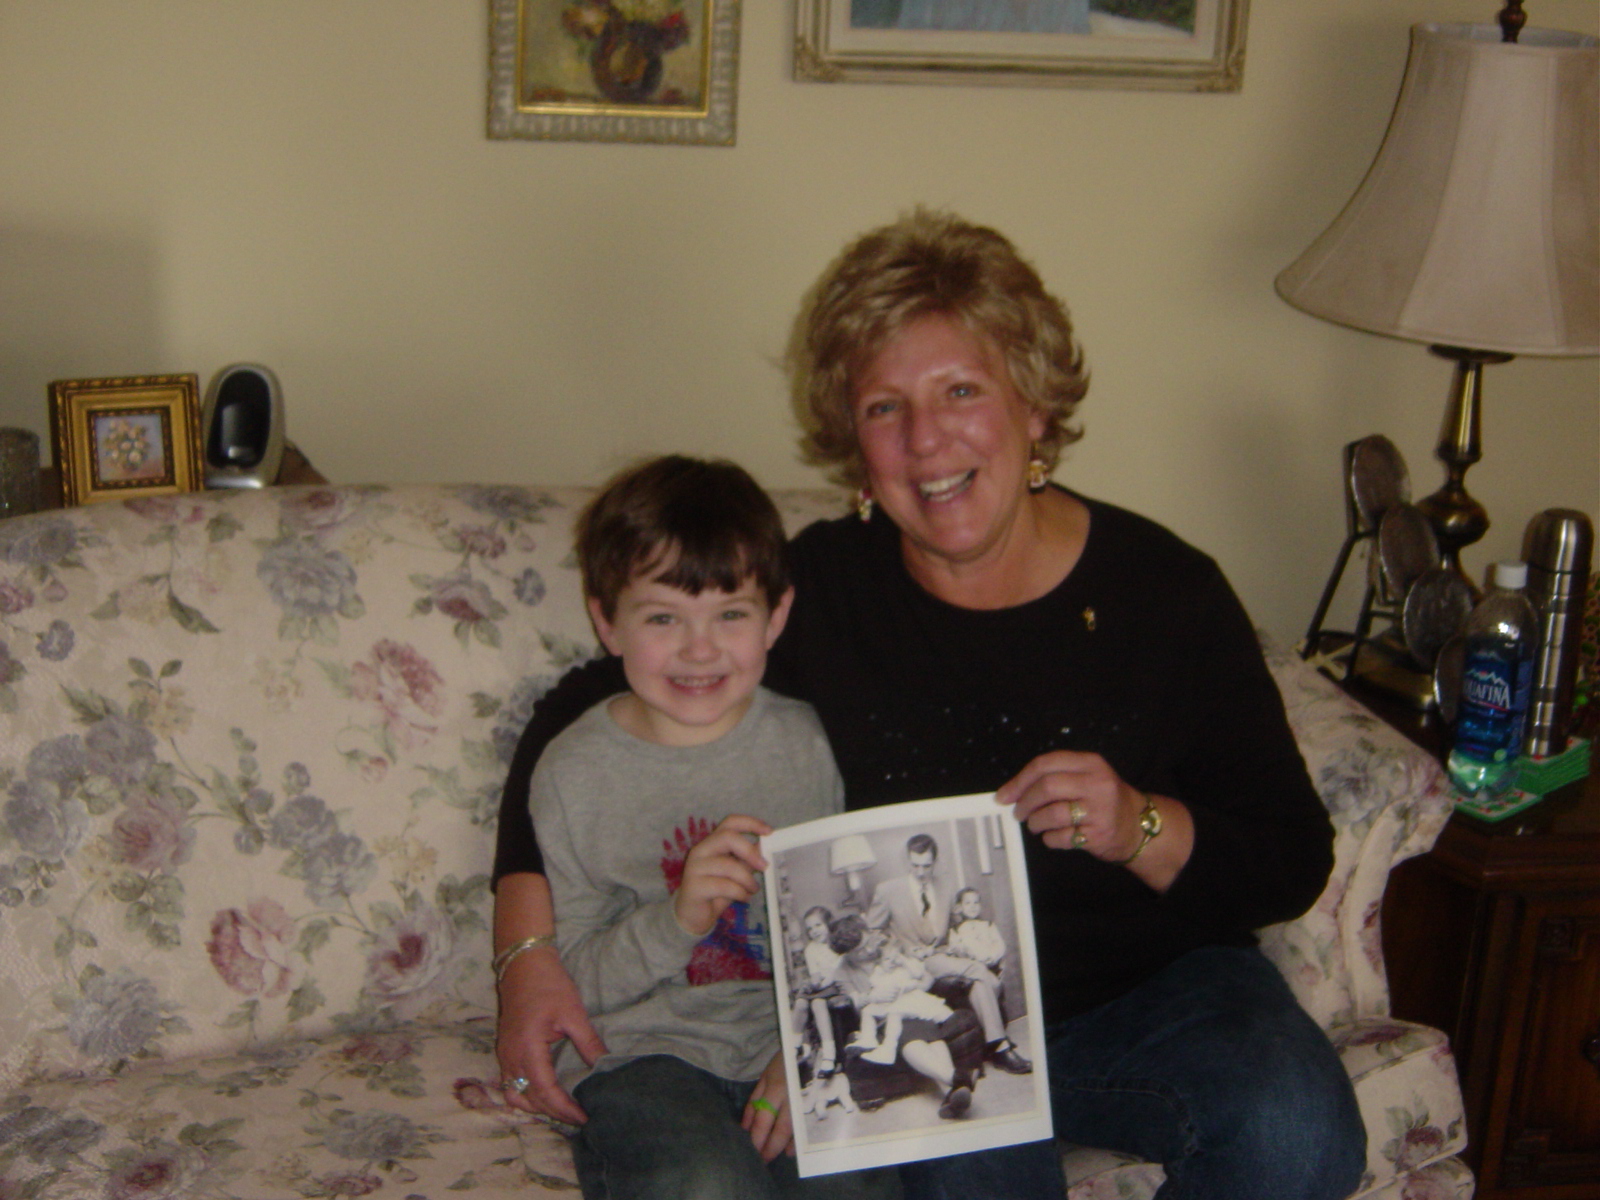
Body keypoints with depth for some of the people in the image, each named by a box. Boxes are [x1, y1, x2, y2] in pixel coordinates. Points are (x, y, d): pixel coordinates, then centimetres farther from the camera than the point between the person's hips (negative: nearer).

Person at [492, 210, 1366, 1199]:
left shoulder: (1167, 591, -7)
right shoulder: (815, 590, -6)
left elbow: (1295, 864, -2)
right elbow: (581, 720, 3)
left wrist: (1143, 829, -22)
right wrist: (530, 955, -8)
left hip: (1154, 986, 3)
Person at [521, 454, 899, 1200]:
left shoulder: (809, 744, 4)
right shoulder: (575, 774, -3)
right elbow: (570, 982, -2)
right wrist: (677, 921, -19)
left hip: (787, 1046, 2)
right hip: (643, 1054, -2)